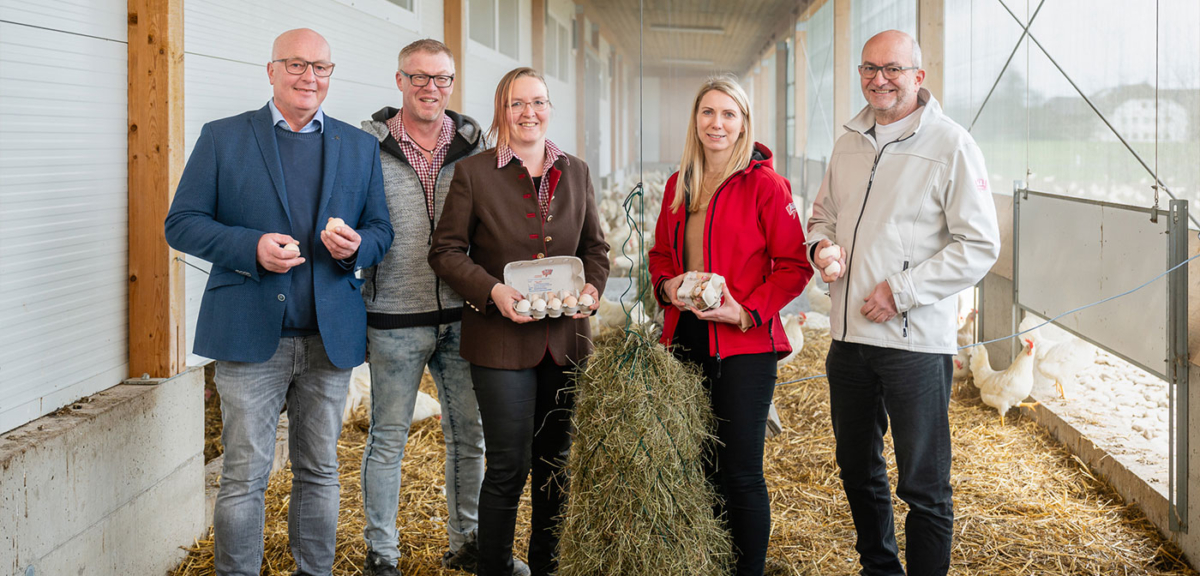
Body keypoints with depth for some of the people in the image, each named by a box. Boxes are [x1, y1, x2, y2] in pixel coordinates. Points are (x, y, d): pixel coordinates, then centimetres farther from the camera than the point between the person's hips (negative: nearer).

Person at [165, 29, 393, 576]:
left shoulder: (360, 148, 12)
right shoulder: (222, 138, 4)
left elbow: (381, 229, 13)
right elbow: (181, 223, -1)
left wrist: (356, 246, -11)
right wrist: (252, 246, -17)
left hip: (331, 339, 3)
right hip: (250, 336, -3)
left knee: (319, 472, 12)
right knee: (244, 477, 0)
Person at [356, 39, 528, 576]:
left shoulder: (472, 145, 5)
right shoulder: (369, 147, -4)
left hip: (460, 316, 3)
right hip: (395, 318, -3)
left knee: (468, 435, 12)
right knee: (387, 439, 6)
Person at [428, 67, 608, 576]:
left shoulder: (575, 172, 10)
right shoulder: (473, 173, -2)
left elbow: (595, 246, 15)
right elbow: (446, 251, -3)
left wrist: (592, 286, -5)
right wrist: (492, 291, -17)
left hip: (565, 338, 4)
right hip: (501, 339, -4)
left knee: (556, 461, 12)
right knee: (509, 466, -3)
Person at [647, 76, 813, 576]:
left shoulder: (763, 184, -6)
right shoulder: (678, 186, 13)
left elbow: (795, 264, -7)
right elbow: (661, 252, 22)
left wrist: (746, 312, -17)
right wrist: (666, 285, 0)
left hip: (744, 345, -5)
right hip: (684, 339, 6)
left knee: (740, 473, -2)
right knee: (695, 467, 11)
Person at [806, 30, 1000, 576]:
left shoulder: (951, 144, -9)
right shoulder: (849, 143, 11)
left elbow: (980, 245, -12)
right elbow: (823, 213, 23)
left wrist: (901, 291, -17)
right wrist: (822, 244, -1)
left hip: (916, 341, -7)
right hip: (848, 335, 7)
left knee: (924, 489, 0)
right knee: (858, 469, 20)